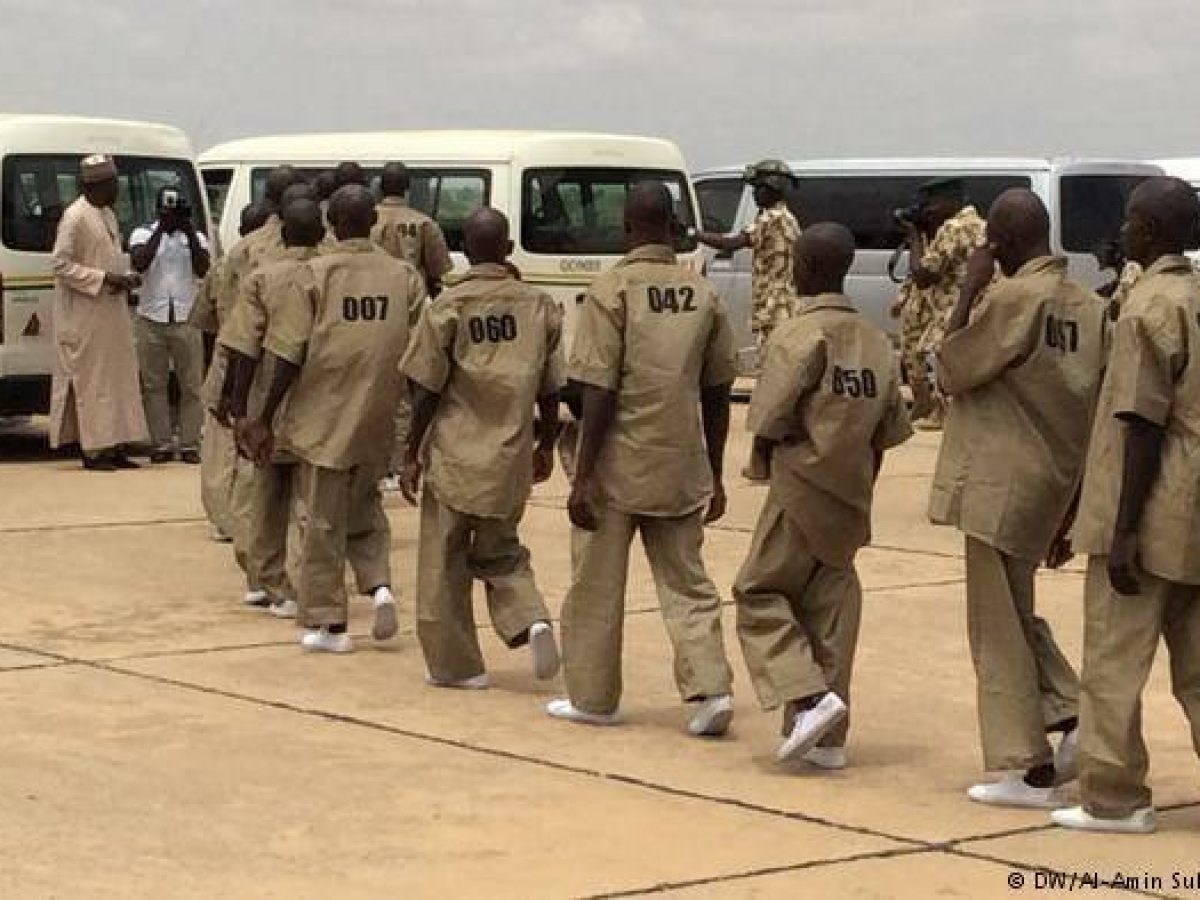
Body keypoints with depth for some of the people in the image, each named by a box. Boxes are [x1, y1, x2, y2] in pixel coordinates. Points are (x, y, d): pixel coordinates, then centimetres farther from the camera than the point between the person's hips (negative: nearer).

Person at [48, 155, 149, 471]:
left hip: (112, 313, 9)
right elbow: (61, 264, -18)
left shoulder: (108, 214, 13)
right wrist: (104, 278, -22)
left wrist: (125, 277, 3)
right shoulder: (75, 217, -15)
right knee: (91, 382, -5)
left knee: (118, 380, 10)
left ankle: (114, 447, 16)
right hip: (85, 318, -9)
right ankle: (93, 450, -1)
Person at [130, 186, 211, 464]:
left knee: (191, 386, 1)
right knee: (154, 386, 2)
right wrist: (161, 230, -15)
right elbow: (139, 263, -14)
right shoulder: (144, 234, 5)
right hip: (151, 320, 0)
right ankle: (161, 445, 7)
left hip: (187, 320, 0)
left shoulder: (196, 237, 7)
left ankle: (190, 445, 5)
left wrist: (190, 232, -13)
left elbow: (203, 269, -8)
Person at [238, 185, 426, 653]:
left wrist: (266, 419, -2)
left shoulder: (315, 274, -8)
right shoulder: (404, 276, 1)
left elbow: (290, 356, -9)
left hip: (324, 416, -3)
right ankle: (380, 585, 3)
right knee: (364, 505, 23)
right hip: (377, 421, 3)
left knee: (323, 520, 8)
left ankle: (328, 622, 11)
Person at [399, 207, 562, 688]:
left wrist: (412, 455, 1)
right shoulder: (540, 305, 2)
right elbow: (551, 389, 6)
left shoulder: (448, 306, -8)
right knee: (500, 553, 21)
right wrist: (546, 446, 20)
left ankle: (455, 663, 14)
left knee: (444, 563, 10)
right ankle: (531, 621, -3)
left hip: (456, 454, -3)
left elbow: (426, 391, -7)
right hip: (512, 457, 3)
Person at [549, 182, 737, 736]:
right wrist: (714, 476, 16)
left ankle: (592, 697, 18)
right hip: (681, 468, 4)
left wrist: (583, 476, -11)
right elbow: (717, 393, 8)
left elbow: (600, 392, -14)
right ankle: (710, 688, -1)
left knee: (597, 586, 9)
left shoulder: (612, 291, -10)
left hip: (618, 465, -4)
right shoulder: (703, 294, 4)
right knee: (687, 582, 12)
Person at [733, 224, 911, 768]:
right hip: (853, 496, 6)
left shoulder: (800, 335, -15)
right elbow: (889, 429, 9)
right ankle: (827, 738, 13)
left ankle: (809, 696, -12)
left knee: (760, 593, 6)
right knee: (831, 603, 11)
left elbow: (769, 421, -17)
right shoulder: (877, 342, 6)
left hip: (802, 485, -6)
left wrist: (766, 461, 2)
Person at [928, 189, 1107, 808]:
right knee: (1014, 614, 22)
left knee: (999, 630, 1)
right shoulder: (1091, 309, 6)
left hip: (1000, 488, -8)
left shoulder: (1010, 299, -16)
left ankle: (1030, 771, 3)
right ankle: (1071, 715, 8)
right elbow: (1094, 423, 10)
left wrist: (968, 291, -4)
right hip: (1050, 489, 8)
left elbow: (950, 372, -7)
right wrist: (1068, 515, 16)